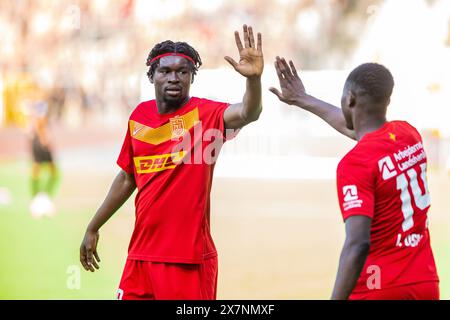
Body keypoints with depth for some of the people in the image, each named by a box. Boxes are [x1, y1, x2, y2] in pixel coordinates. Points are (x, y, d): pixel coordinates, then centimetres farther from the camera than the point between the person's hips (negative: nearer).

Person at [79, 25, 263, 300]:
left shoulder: (206, 114, -8)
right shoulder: (139, 115, 8)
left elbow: (247, 113, -29)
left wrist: (254, 78, -47)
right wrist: (93, 228, 22)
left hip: (189, 259, -5)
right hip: (141, 254, 5)